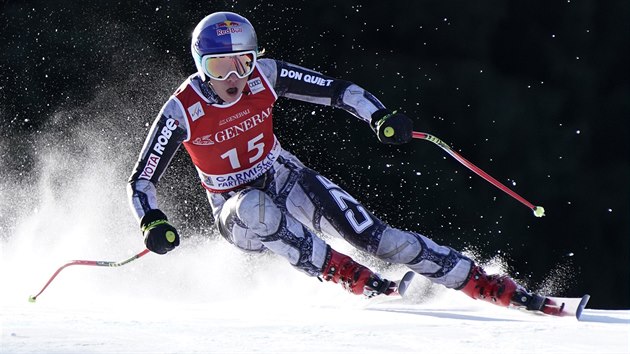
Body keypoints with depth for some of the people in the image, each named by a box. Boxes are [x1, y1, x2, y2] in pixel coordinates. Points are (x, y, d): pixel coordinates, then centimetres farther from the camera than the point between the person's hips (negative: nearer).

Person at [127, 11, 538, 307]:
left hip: (284, 179, 2)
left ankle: (480, 282, -18)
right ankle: (342, 272, -31)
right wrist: (152, 222, -35)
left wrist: (380, 116, -29)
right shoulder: (182, 111, -21)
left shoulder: (265, 75, -15)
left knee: (370, 233, -17)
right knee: (257, 207, -40)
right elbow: (141, 180, -15)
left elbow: (338, 90, -11)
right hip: (236, 211, -2)